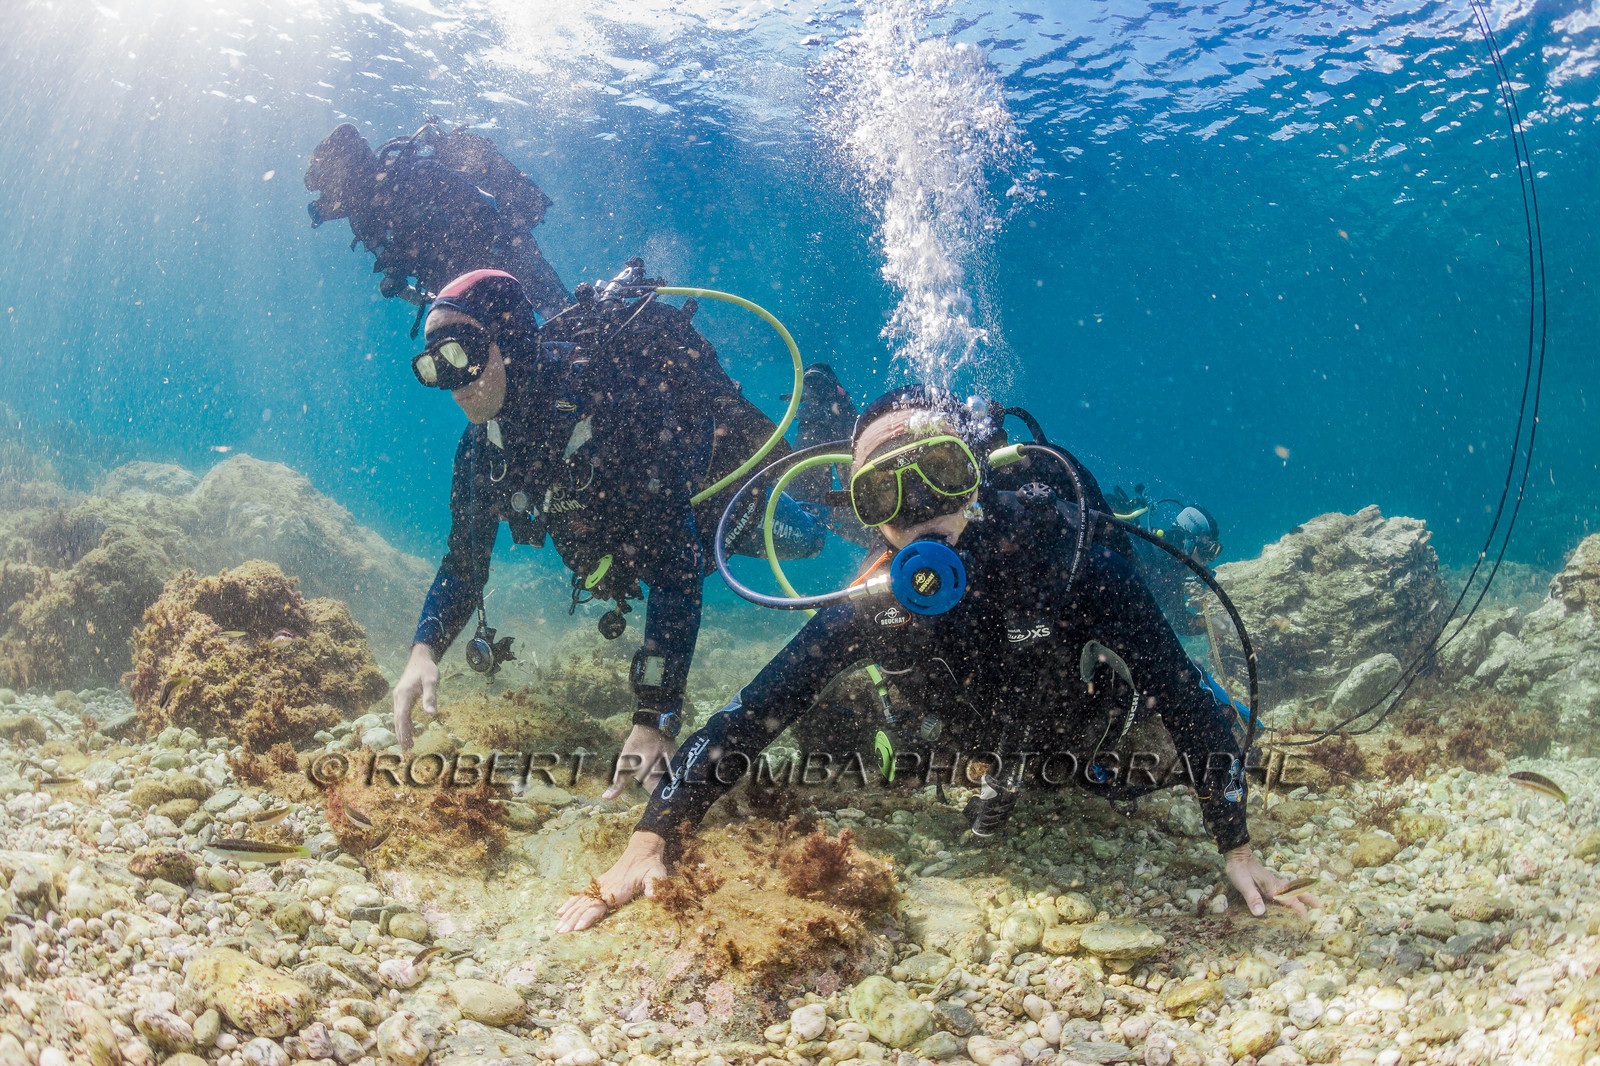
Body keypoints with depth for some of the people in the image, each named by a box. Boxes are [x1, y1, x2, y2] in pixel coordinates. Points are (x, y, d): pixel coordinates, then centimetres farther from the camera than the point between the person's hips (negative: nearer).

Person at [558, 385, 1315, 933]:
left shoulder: (1066, 553, -42)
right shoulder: (870, 609, -35)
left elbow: (1188, 701, -33)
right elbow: (748, 718, -32)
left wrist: (1237, 847, -30)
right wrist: (649, 842, -41)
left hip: (1099, 733, -1)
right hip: (980, 743, 2)